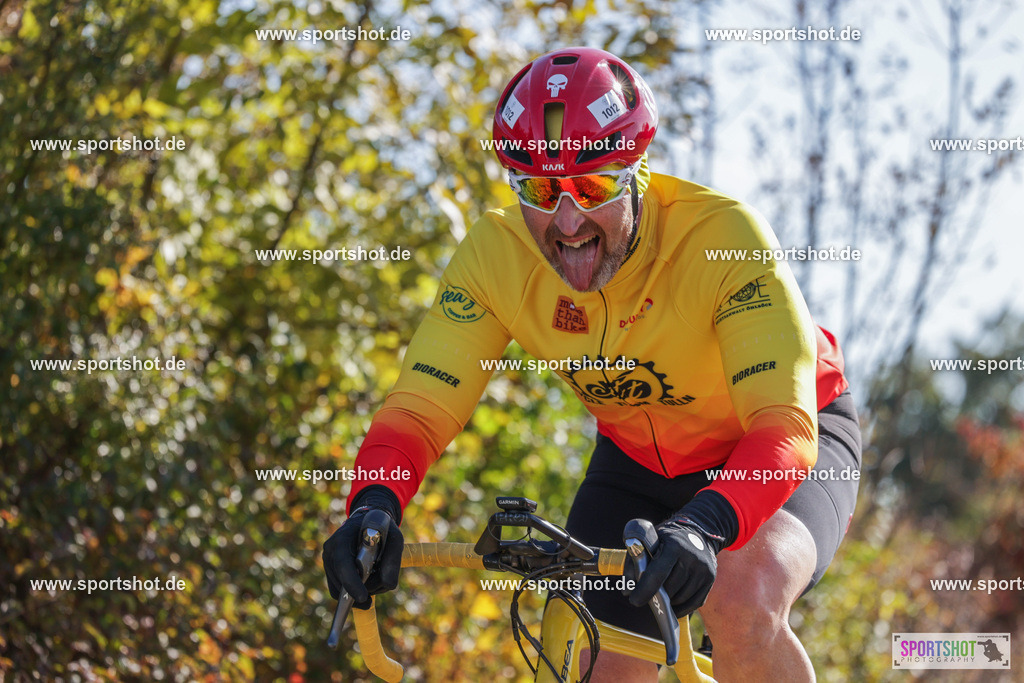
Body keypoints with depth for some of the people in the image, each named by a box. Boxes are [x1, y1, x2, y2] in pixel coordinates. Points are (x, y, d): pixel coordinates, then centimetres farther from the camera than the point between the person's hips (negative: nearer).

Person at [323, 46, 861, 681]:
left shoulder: (724, 235, -34)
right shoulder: (495, 254, -22)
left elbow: (785, 426, -41)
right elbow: (420, 407, -21)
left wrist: (703, 525, -59)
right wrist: (373, 505, -43)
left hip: (792, 441, -4)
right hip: (640, 460, 4)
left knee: (743, 603, -33)